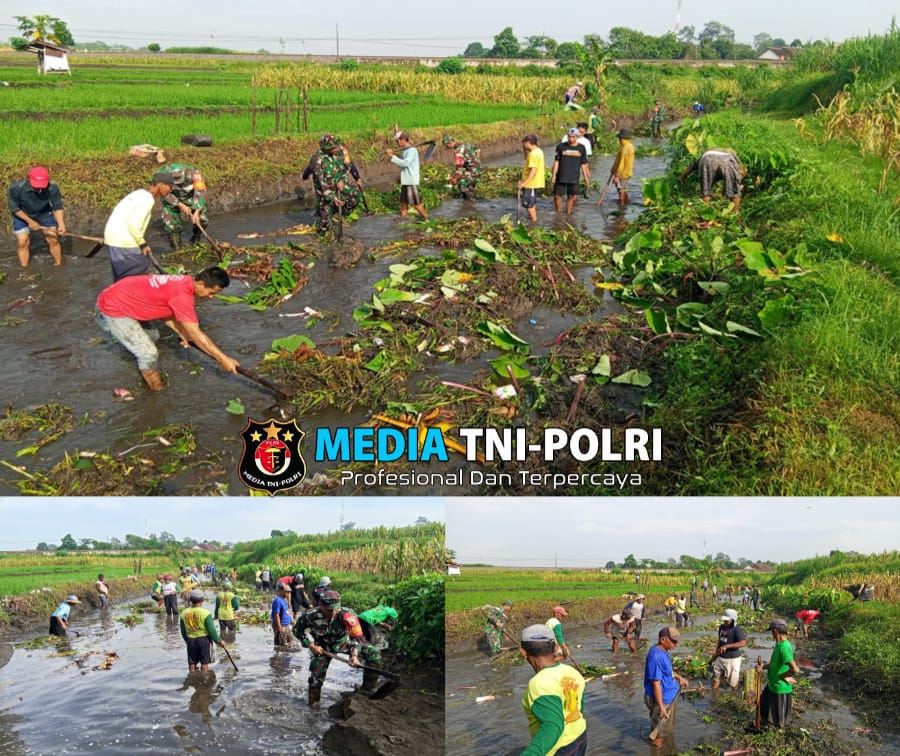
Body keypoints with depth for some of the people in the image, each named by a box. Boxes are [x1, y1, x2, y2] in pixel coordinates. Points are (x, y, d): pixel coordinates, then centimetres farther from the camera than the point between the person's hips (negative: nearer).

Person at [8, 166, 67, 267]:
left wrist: (61, 224, -34)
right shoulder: (16, 188, -34)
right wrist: (30, 221, -21)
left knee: (53, 239, 1)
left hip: (44, 213, 1)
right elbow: (14, 208, -18)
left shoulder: (53, 188, -32)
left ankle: (59, 265, 21)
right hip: (22, 214, -1)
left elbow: (58, 208, -20)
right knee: (22, 242, -4)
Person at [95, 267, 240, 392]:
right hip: (113, 310, -10)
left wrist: (182, 333, 4)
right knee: (149, 353, -11)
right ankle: (159, 393, 7)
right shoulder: (182, 295, -29)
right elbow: (196, 335, -27)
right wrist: (223, 359, -23)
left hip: (117, 299, 10)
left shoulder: (183, 283, 1)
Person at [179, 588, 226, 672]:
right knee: (204, 662, 8)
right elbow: (211, 630, -16)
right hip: (204, 639, -4)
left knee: (192, 662, 15)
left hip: (190, 640, 4)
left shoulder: (184, 613, -4)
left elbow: (183, 630, 7)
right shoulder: (205, 613, -17)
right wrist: (218, 641, -3)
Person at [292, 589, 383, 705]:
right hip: (323, 647, 1)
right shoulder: (311, 616, -30)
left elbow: (357, 636, -32)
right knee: (316, 675, 4)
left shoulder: (346, 614, -35)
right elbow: (297, 630, -10)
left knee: (374, 653, -16)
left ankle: (368, 689, -1)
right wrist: (311, 645, -15)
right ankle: (313, 703, 32)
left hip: (345, 642, 0)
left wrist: (354, 654, -46)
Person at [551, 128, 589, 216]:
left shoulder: (581, 148, 3)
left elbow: (583, 164, 9)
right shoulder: (561, 147, -1)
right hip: (561, 177, -1)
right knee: (557, 195, 2)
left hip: (574, 178, 1)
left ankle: (568, 214, 13)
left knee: (572, 196, 1)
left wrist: (586, 177, 9)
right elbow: (556, 162, 0)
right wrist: (553, 175, -5)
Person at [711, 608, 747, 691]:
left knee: (733, 681, 9)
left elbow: (743, 643, -33)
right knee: (716, 677, 16)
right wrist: (715, 652, 12)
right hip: (720, 658, 7)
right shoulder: (722, 627, 4)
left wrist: (727, 646, -33)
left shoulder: (737, 629, -20)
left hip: (732, 659, -7)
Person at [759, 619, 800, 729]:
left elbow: (795, 669, -39)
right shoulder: (779, 644, 1)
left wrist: (784, 676, -21)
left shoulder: (784, 647, -30)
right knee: (763, 705, 29)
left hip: (780, 688, -9)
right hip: (771, 685, 9)